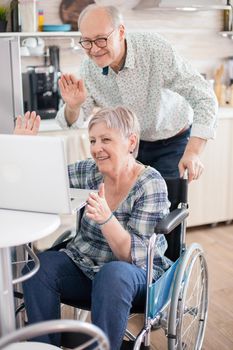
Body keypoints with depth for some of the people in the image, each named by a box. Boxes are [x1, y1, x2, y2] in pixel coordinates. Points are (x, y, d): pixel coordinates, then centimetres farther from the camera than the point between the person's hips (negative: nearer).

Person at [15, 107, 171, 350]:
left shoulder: (151, 185, -15)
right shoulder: (90, 171, -2)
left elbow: (134, 256, -20)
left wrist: (105, 218, -36)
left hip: (137, 274, -4)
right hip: (83, 266, 5)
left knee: (113, 274, -38)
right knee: (39, 265, -23)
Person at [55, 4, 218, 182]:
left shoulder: (154, 47, -28)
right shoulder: (89, 67, -14)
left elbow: (204, 98, -26)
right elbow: (74, 123, -5)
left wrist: (193, 152, -36)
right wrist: (72, 107, -30)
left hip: (170, 142, -3)